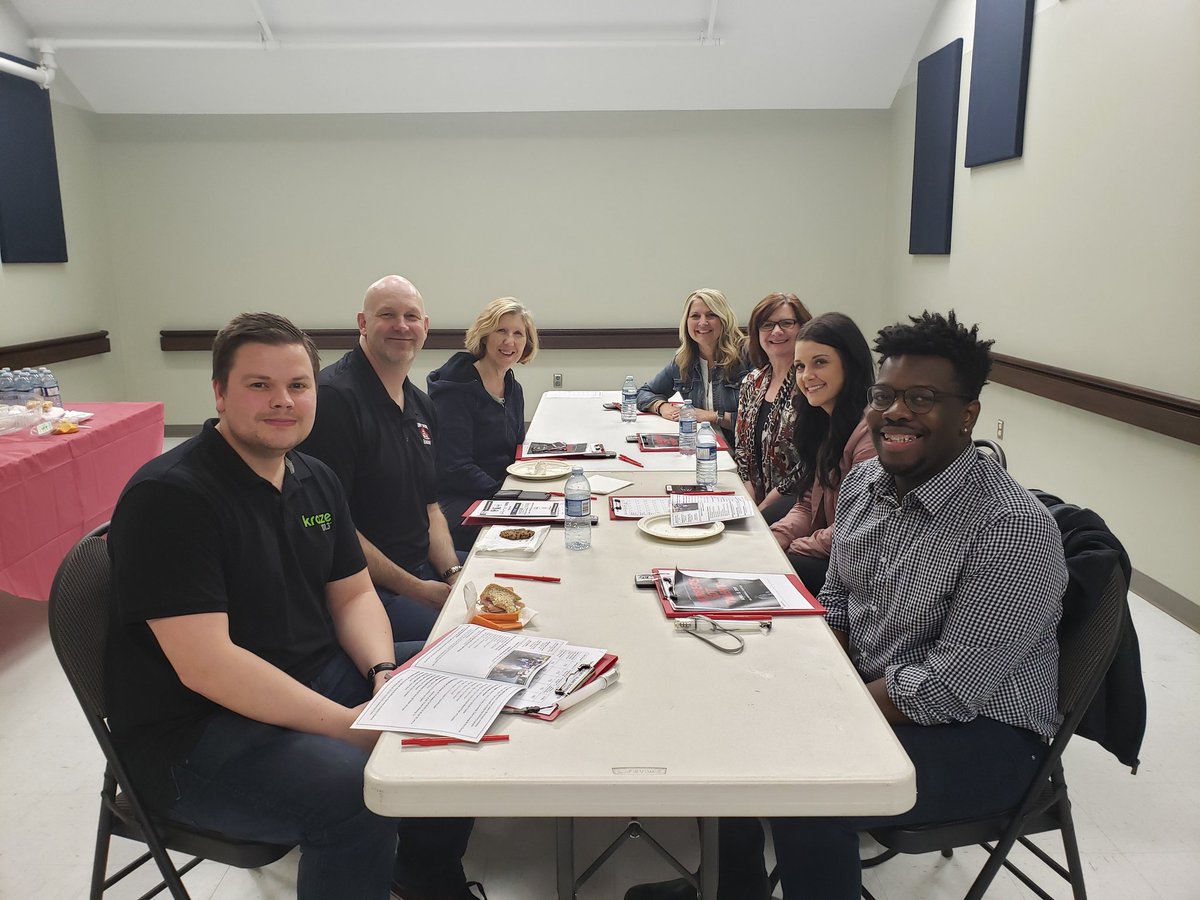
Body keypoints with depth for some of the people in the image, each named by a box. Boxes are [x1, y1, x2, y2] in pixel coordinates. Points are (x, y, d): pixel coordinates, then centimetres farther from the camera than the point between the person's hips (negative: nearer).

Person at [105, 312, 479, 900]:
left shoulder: (315, 481, 6)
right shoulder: (168, 496, -20)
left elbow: (353, 594, 11)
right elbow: (205, 666, -26)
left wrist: (384, 673, -10)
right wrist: (347, 724, -26)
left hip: (318, 676, 8)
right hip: (195, 732, -8)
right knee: (359, 793, -32)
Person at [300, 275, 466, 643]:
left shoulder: (422, 405, 14)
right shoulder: (333, 397, -14)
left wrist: (454, 574, 0)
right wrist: (412, 588, -15)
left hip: (424, 568, 9)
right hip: (364, 589, -8)